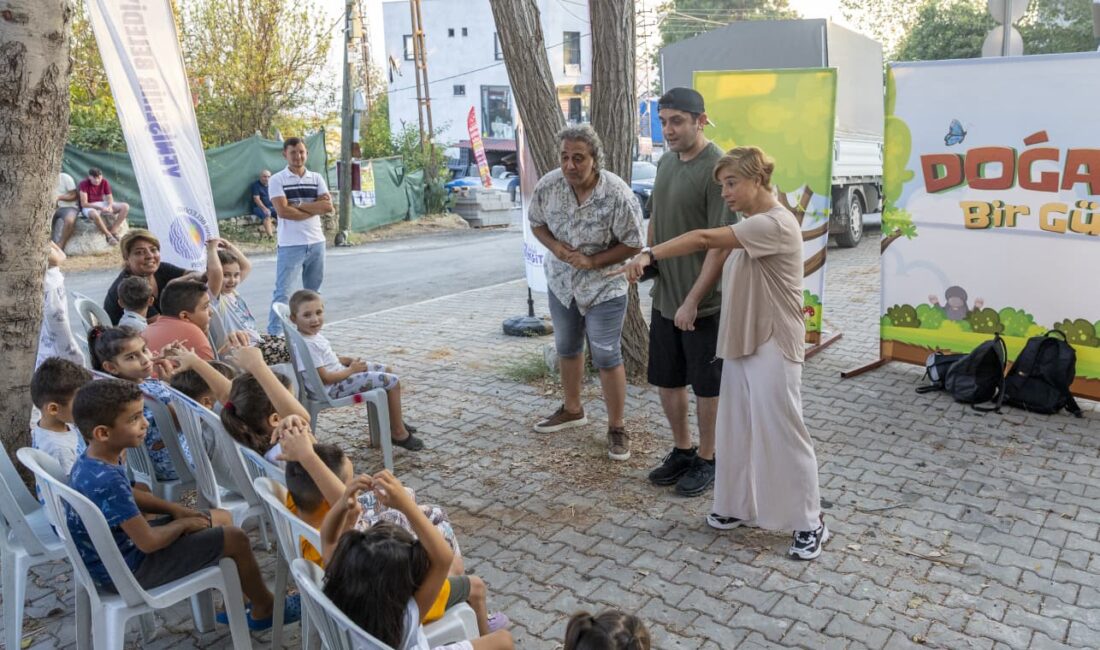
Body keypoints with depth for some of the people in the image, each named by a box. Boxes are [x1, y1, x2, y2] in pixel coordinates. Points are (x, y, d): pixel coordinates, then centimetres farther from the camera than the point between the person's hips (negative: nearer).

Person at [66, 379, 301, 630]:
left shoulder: (90, 463, -5)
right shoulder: (107, 481, -35)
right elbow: (149, 542, -30)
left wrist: (175, 509, 2)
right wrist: (184, 524, -10)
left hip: (114, 553, 9)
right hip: (126, 570, -9)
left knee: (222, 518, 14)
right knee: (235, 538, -9)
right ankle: (265, 609, 15)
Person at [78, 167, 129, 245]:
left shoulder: (104, 182, -2)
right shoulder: (84, 184, -16)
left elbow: (110, 198, -1)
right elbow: (84, 204, -20)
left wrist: (109, 207, -25)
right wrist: (100, 208, -31)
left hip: (103, 204, 5)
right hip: (89, 207, -5)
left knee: (125, 206, -14)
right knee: (94, 214, -43)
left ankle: (113, 230, -22)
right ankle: (108, 235, -24)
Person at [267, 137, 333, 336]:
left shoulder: (317, 178, 9)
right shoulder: (277, 180, -3)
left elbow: (328, 206, -4)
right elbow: (282, 211, -15)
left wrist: (298, 204, -11)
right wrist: (315, 208, -9)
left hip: (317, 243, 4)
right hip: (290, 245, -4)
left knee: (313, 291, 13)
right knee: (282, 292, -4)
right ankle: (273, 334, 1)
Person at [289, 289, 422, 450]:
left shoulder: (313, 334, 3)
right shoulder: (307, 345, -27)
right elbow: (324, 378, -27)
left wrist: (347, 360, 3)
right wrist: (351, 370, -14)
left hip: (340, 374, 11)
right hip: (335, 388, -11)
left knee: (385, 370, 21)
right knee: (393, 382, -10)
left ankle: (394, 420, 32)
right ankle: (398, 433, 2)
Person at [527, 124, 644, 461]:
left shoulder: (618, 194, -25)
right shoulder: (548, 185, -14)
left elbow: (633, 243, -15)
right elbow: (537, 223, 3)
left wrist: (593, 262, -23)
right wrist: (555, 246, -16)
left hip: (604, 287, -5)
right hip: (562, 282, 5)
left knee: (607, 358, 0)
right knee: (567, 348, 20)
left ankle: (616, 427, 17)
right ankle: (572, 409, 42)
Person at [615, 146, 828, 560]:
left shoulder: (775, 223, -19)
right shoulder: (751, 226, 14)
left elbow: (704, 239, -26)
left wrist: (649, 256, -27)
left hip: (772, 348, -9)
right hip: (741, 344, 9)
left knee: (782, 434, -1)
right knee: (737, 430, 14)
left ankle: (810, 523, 14)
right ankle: (741, 506, 29)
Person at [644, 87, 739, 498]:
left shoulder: (716, 169, -17)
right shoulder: (667, 162, 7)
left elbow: (721, 243, -20)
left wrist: (693, 300, -20)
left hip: (702, 302, -7)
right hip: (664, 297, 7)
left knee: (706, 386, 8)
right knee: (666, 380, 16)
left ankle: (707, 460, 26)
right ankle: (682, 451, 35)